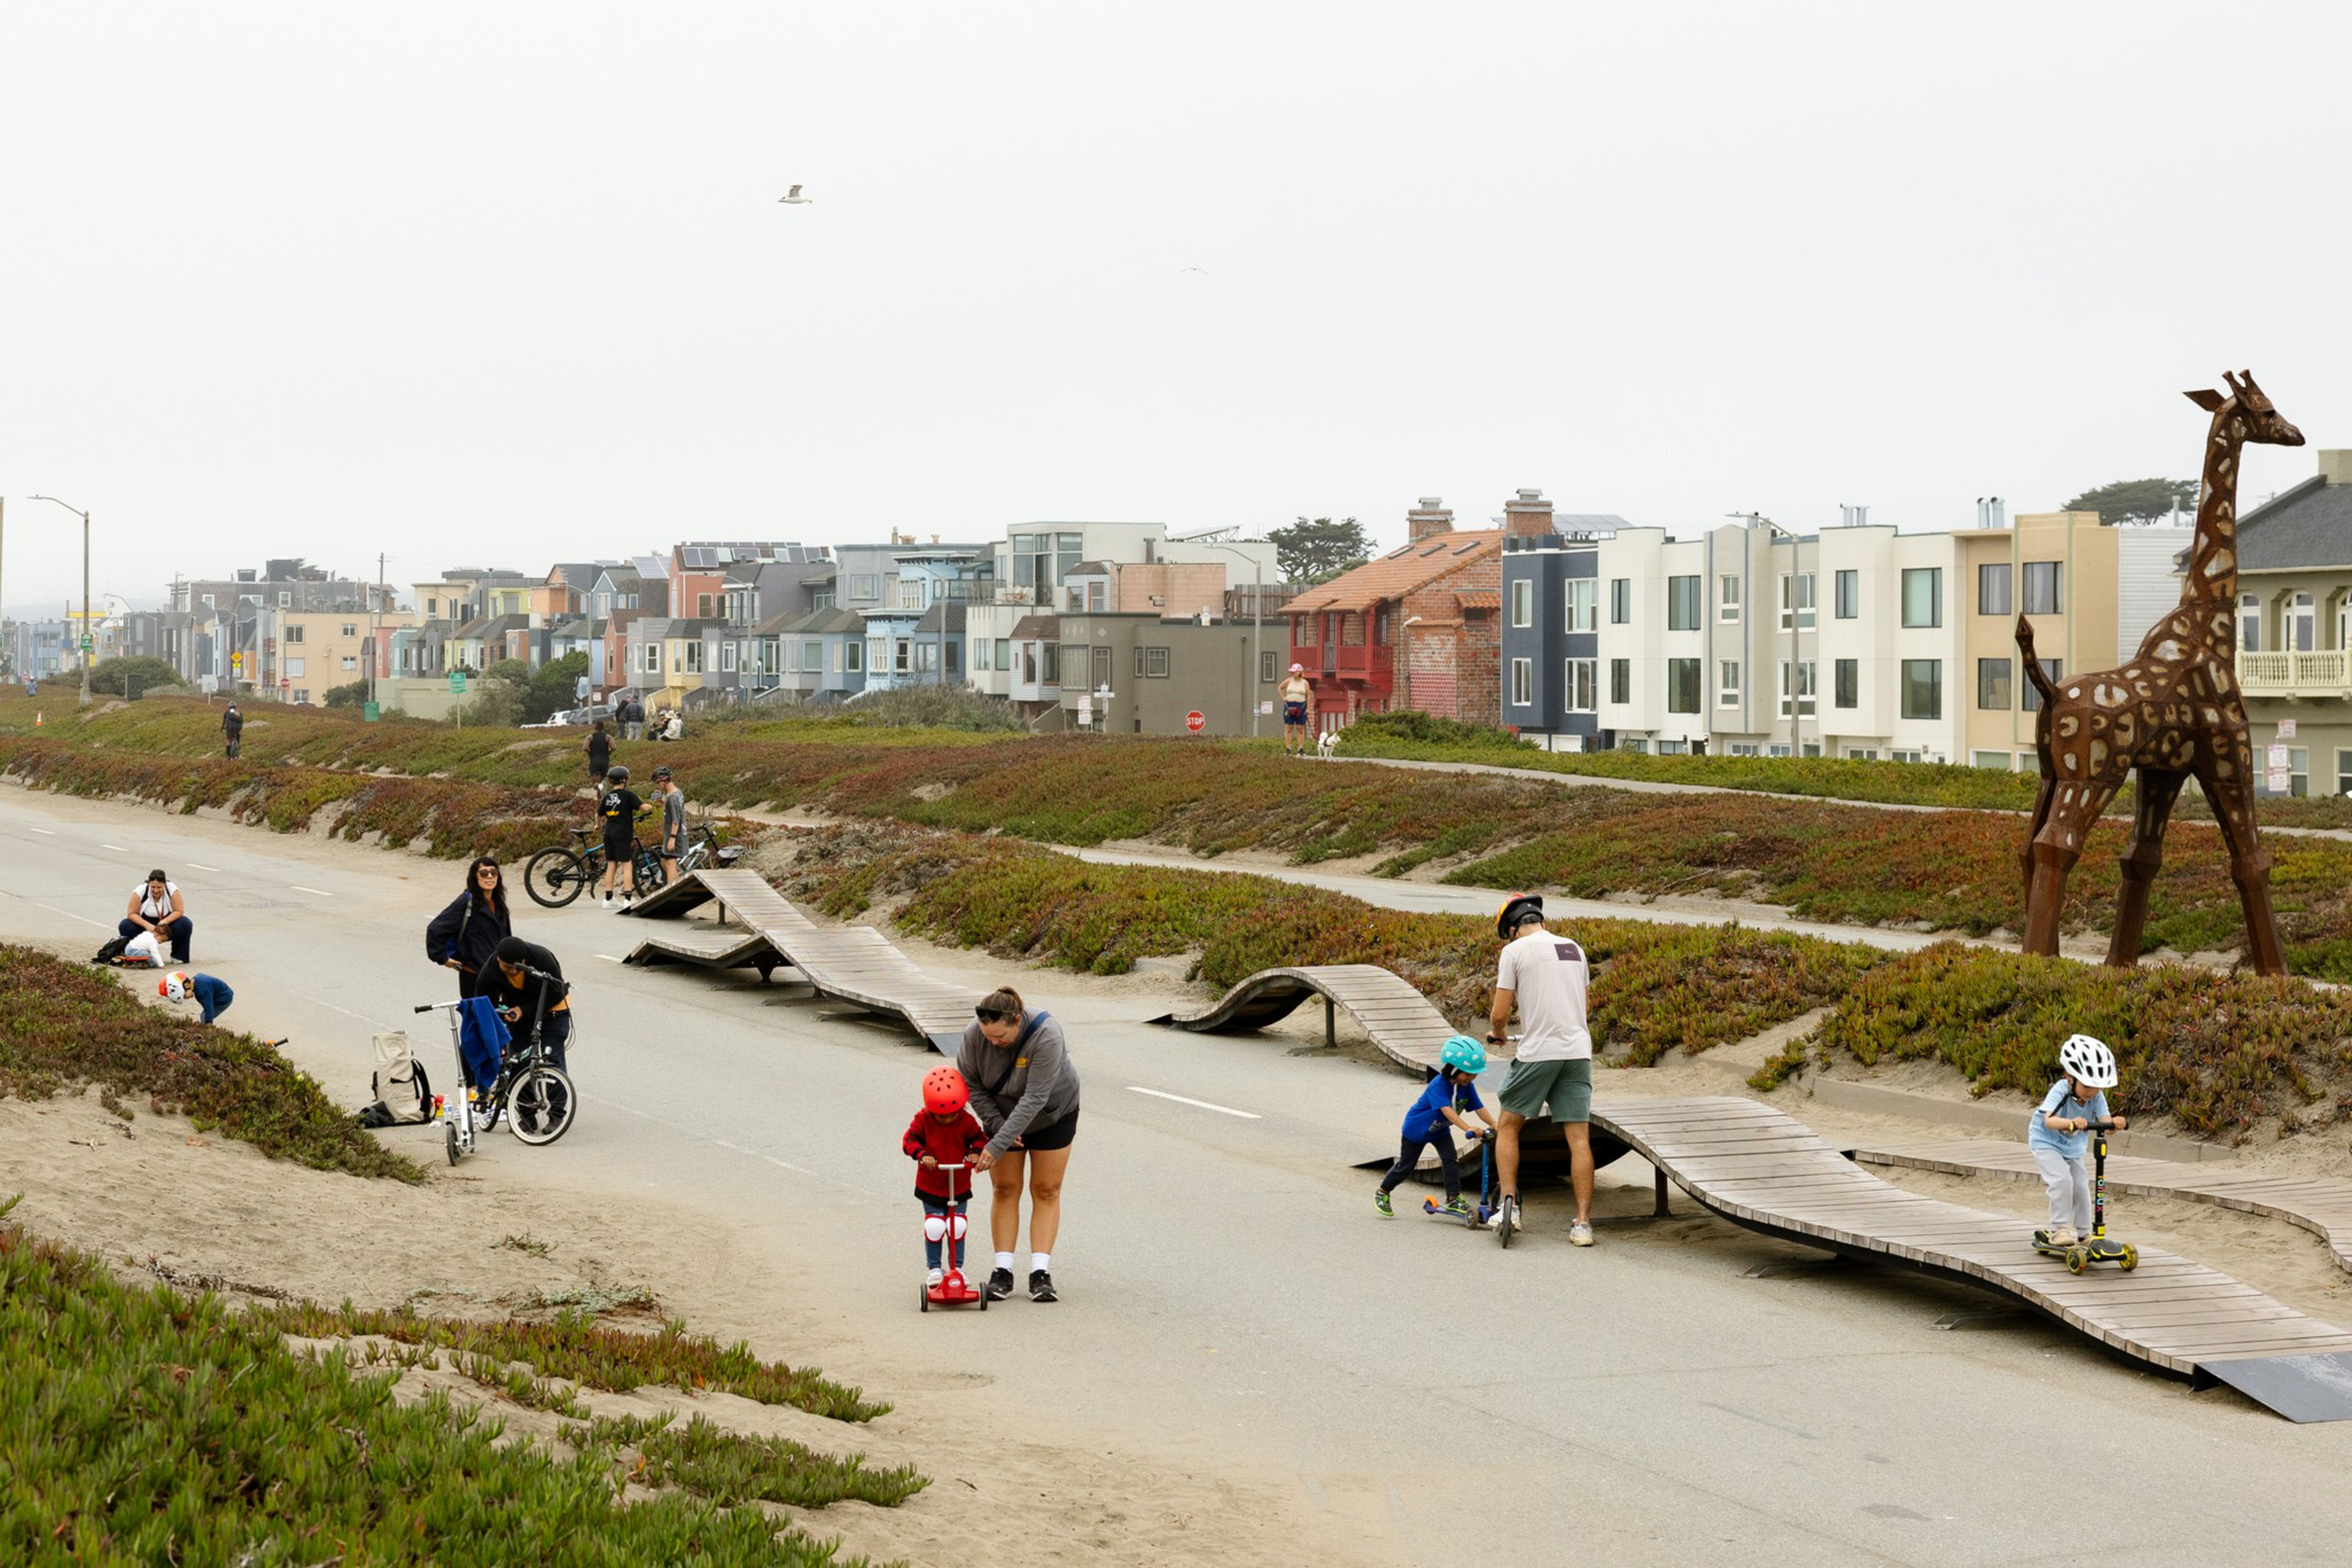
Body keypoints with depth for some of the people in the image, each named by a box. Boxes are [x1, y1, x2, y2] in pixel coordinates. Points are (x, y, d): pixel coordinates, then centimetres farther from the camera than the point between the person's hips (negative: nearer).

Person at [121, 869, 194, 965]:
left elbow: (179, 911, -18)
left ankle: (178, 956, -7)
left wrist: (163, 923, -33)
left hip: (167, 927, 0)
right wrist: (147, 925, -33)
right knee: (125, 926, -27)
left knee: (185, 924, -29)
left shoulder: (172, 889, -18)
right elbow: (131, 914, -17)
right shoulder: (141, 891, -19)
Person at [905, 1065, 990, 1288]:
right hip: (930, 1187, -1)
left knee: (957, 1227, 1)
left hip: (960, 1186, 1)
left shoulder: (967, 1121, -8)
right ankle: (933, 1268, 10)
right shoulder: (923, 1120, -12)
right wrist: (922, 1155, -34)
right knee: (934, 1227, -4)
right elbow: (910, 1140, -16)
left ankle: (957, 1267, 15)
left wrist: (975, 1152, -27)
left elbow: (979, 1137, -5)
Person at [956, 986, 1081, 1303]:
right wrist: (997, 1125, -18)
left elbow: (1034, 1099, -38)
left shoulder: (1046, 1036, -38)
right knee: (1004, 1190, 2)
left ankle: (1041, 1271, 0)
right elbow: (971, 1084, -12)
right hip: (1002, 1113, 3)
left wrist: (998, 1146, -38)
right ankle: (1003, 1270, 4)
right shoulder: (974, 1035, -27)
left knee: (1046, 1192, -1)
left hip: (1052, 1114, -3)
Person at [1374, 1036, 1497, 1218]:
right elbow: (1447, 1110, -47)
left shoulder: (1467, 1087, -13)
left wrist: (1494, 1124, -32)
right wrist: (1469, 1129, -57)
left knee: (1451, 1159, -13)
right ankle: (1382, 1193, 25)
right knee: (1406, 1165, 5)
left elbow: (1479, 1108, -14)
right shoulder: (1438, 1086, -36)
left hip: (1440, 1130, 6)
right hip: (1417, 1128, -6)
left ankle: (1453, 1198, -7)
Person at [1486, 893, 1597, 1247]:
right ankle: (1582, 1223, -2)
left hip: (1537, 1053, -4)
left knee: (1507, 1127, 11)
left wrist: (1495, 1033, 19)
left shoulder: (1514, 951, -1)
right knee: (1579, 1138, 1)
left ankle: (1509, 1205, 2)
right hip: (1578, 1051, 4)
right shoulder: (1574, 949, 15)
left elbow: (1500, 1013, -3)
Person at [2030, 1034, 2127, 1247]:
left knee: (2081, 1186, 0)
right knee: (2062, 1180, -24)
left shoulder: (2096, 1096, -14)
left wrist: (2115, 1123, -49)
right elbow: (2050, 1120, -43)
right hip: (2046, 1143, -5)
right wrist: (2071, 1122, -62)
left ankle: (2083, 1232, 19)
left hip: (2072, 1149, 6)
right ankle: (2059, 1229, -15)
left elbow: (2105, 1122, -24)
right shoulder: (2060, 1091, -29)